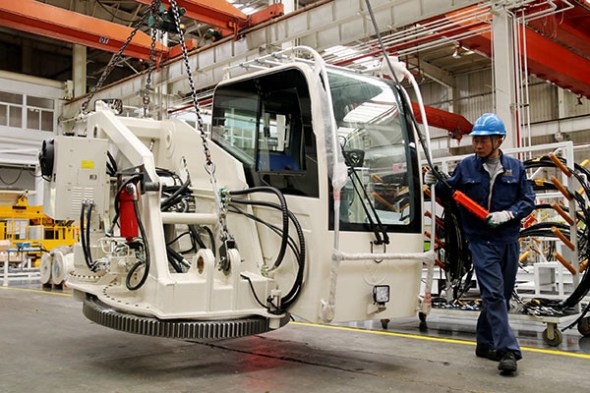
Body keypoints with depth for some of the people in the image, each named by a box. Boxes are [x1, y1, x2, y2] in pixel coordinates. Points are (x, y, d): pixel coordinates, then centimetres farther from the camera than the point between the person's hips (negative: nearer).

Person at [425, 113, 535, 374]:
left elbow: (528, 201, 4)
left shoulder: (515, 167, 4)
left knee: (502, 295, 11)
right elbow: (450, 193, 11)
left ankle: (485, 343, 27)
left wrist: (507, 214, -12)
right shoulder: (466, 166, 2)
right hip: (481, 240, -3)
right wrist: (435, 184, -8)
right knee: (494, 294, -12)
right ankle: (507, 350, -10)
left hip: (508, 239, 3)